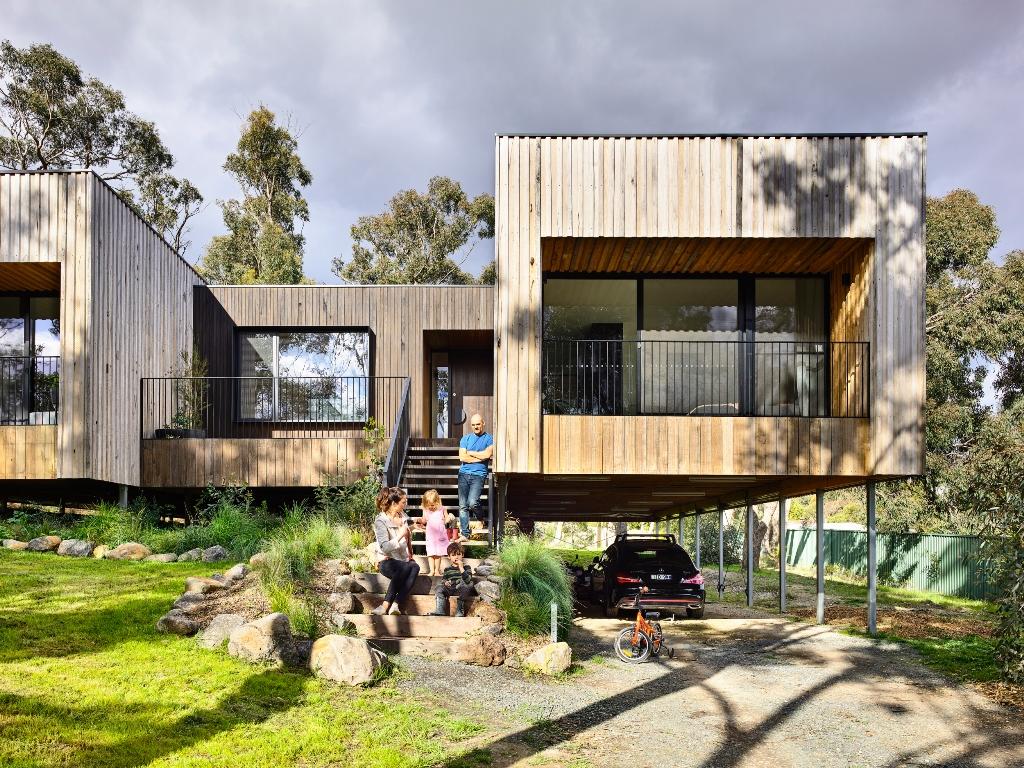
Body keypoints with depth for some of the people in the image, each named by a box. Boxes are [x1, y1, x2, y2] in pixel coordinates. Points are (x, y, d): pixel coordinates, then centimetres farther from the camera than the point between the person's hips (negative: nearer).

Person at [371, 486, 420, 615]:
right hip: (387, 562, -5)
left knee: (415, 567, -31)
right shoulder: (381, 521, -9)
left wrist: (410, 555, 19)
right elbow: (385, 547, -19)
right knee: (405, 568, -38)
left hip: (404, 560, 6)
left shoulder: (402, 516, 12)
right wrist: (400, 535, -23)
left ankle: (395, 605, -39)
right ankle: (386, 605, -37)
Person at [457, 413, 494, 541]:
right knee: (462, 505, -1)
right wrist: (480, 458, -4)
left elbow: (487, 454, -12)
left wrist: (470, 453, 0)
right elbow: (462, 457, 0)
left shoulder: (489, 439, 5)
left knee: (472, 502, -19)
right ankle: (465, 534, 3)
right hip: (464, 474, 4)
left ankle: (480, 520, 12)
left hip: (479, 475, -3)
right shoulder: (465, 438, 13)